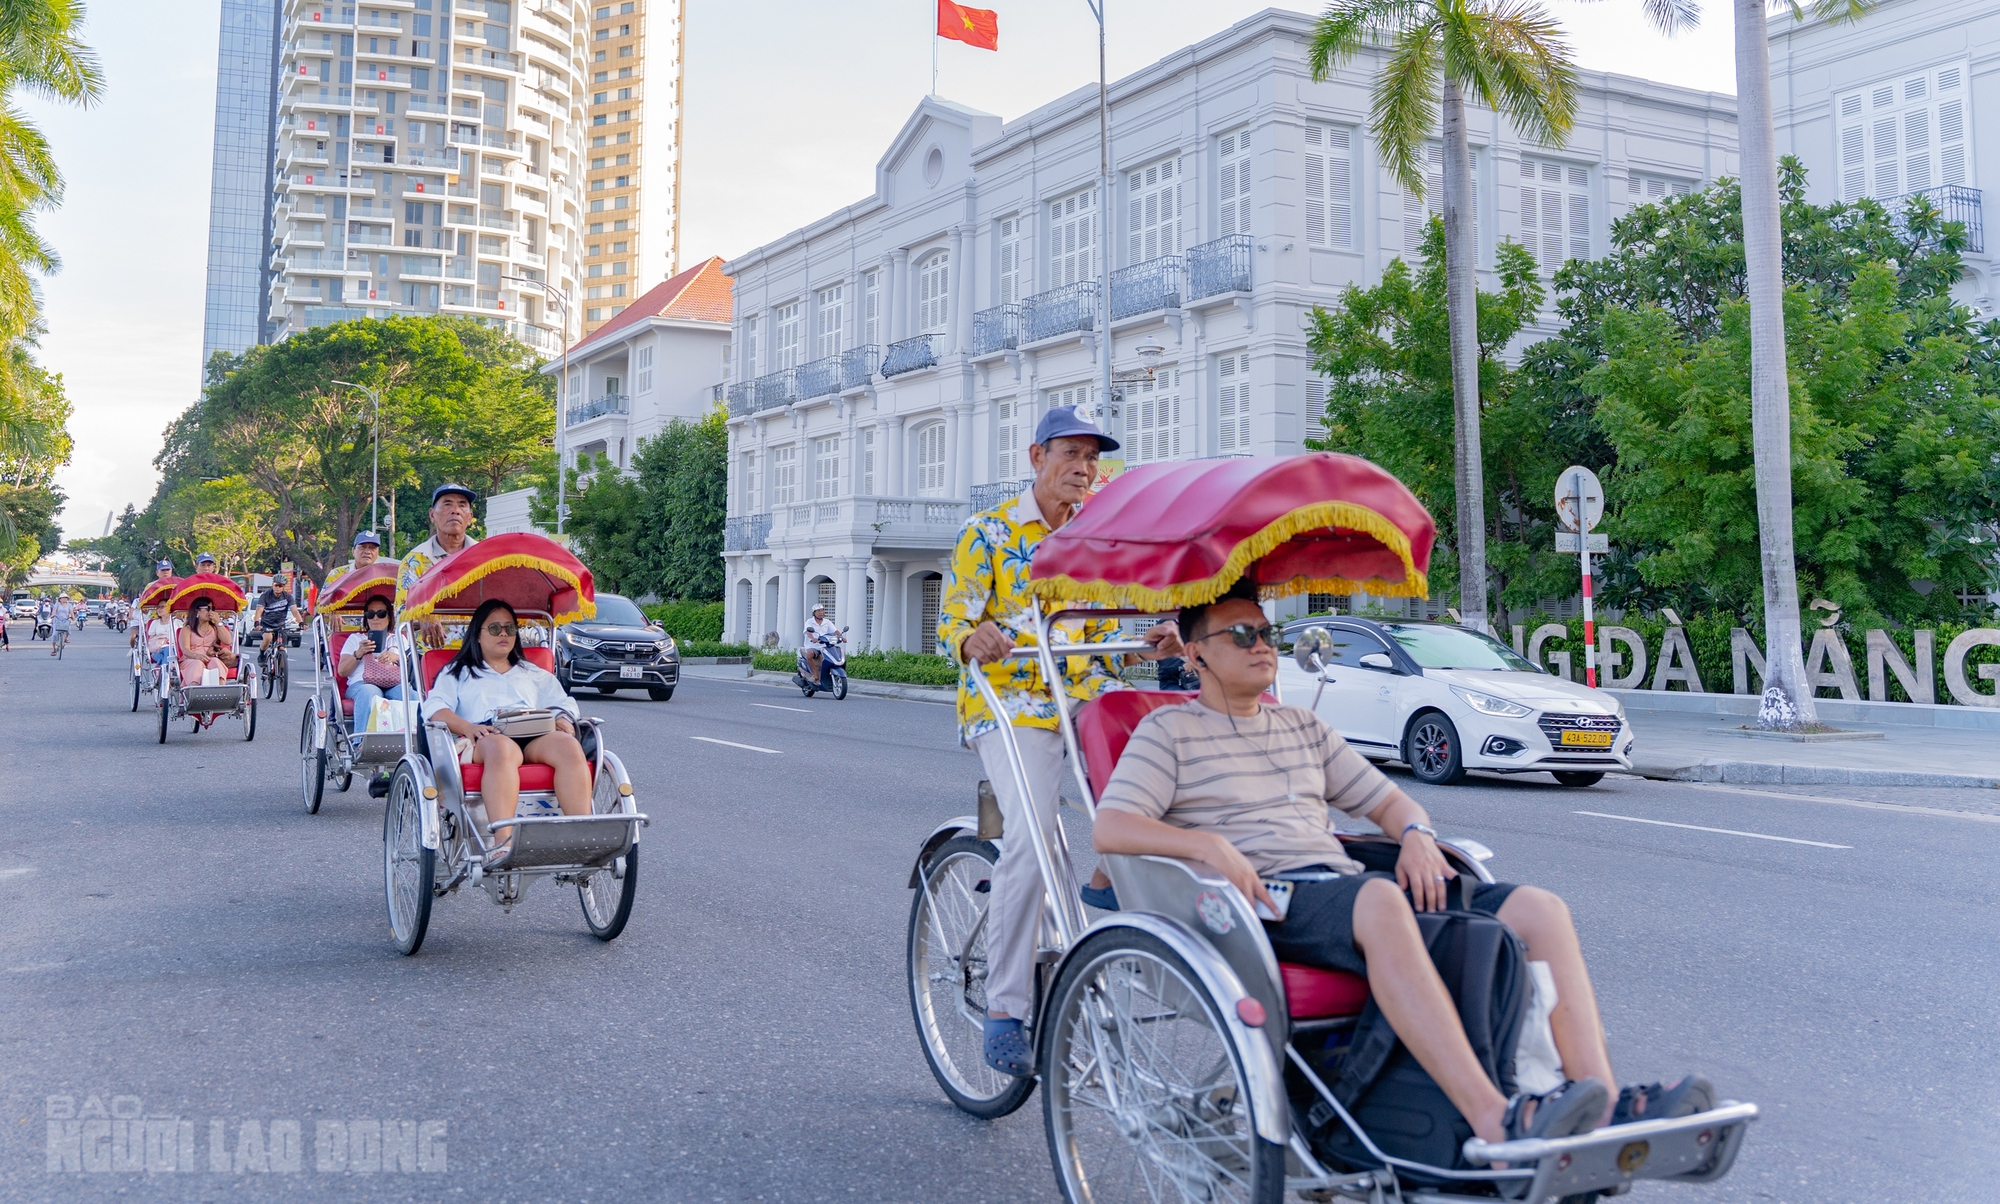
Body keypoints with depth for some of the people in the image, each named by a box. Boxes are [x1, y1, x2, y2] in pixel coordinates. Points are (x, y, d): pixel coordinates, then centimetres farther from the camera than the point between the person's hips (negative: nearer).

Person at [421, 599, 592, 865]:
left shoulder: (535, 674, 37)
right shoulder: (457, 672, 29)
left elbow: (563, 704, 25)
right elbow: (434, 708, 10)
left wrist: (564, 721, -2)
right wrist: (467, 727, -12)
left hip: (537, 738, 3)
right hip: (486, 740, -3)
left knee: (568, 746, -35)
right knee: (501, 748, -42)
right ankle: (502, 842, -58)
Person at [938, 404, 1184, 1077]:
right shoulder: (990, 532, -1)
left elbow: (1104, 631, 16)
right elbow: (951, 622, -6)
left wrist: (1151, 644, -6)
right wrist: (976, 638, -30)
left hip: (1082, 690, 5)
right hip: (1006, 700, -5)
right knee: (1031, 837, -24)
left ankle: (1109, 875, -6)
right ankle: (1003, 1012, -16)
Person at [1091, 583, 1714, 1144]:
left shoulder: (1304, 726, 27)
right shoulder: (1168, 731, 8)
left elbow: (1386, 800, 28)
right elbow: (1108, 829, -5)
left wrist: (1416, 835, 3)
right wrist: (1210, 844, -22)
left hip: (1346, 885, 7)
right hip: (1260, 902, -7)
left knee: (1540, 909, -12)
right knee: (1378, 900, -41)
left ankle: (1605, 1107, -28)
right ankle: (1496, 1122, -49)